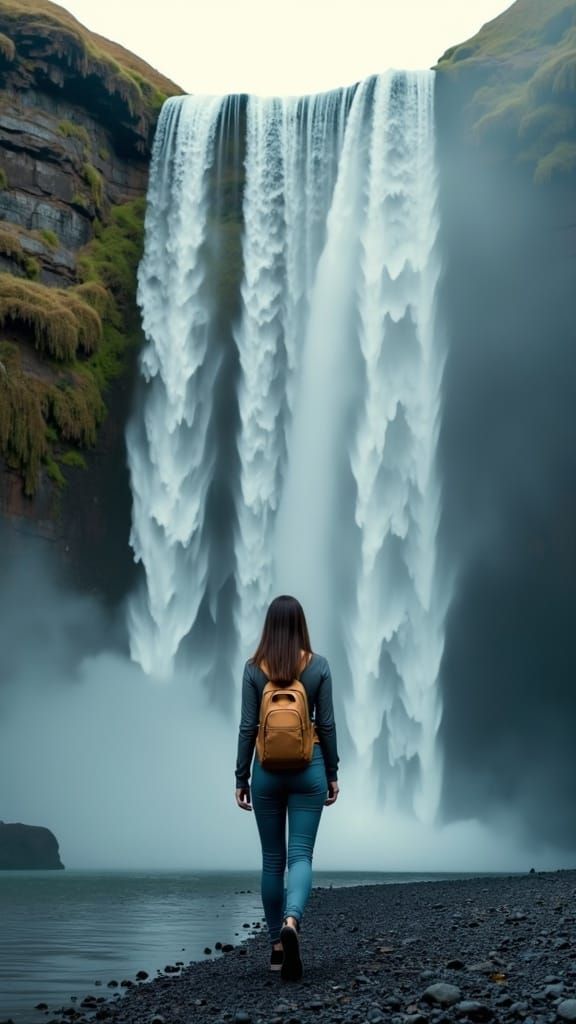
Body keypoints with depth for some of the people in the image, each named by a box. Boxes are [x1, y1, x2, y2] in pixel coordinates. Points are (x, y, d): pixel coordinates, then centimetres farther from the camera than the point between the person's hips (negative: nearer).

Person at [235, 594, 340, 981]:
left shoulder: (254, 667, -3)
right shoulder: (318, 665, -3)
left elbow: (248, 727, -3)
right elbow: (327, 724, -2)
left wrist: (242, 778, 3)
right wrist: (332, 773, 7)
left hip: (268, 771, 1)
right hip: (308, 768, -1)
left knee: (272, 859, 12)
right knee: (301, 855, -1)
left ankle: (277, 945, 17)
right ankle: (291, 922, -28)